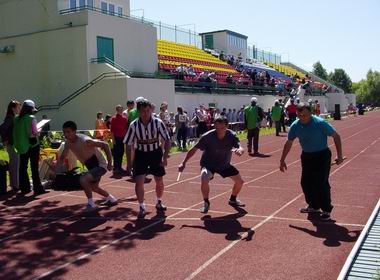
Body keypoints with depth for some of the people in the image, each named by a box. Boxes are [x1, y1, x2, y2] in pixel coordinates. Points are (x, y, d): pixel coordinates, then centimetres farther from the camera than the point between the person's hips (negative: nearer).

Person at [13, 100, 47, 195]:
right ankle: (37, 188, 2)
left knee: (23, 167, 11)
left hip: (21, 145, 5)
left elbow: (14, 133, 4)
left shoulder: (16, 119, 4)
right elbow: (34, 133, -15)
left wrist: (17, 144, 13)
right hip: (32, 144, -5)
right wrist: (37, 132, 5)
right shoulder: (31, 118, -12)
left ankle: (24, 188, 16)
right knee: (34, 167, -1)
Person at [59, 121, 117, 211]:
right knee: (93, 187, 26)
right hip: (91, 166, 10)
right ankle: (111, 199, 48)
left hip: (100, 165, -10)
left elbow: (105, 145, -27)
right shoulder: (68, 143, -6)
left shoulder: (85, 140, -29)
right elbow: (63, 157, 9)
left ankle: (91, 204, -12)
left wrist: (109, 163, -27)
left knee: (83, 179, -29)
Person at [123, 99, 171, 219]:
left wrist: (165, 157, -15)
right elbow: (129, 144, -4)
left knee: (159, 181, 10)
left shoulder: (158, 123, -16)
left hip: (156, 153, 1)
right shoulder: (134, 125, -14)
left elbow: (167, 140, -9)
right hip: (141, 154, 0)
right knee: (139, 181, -12)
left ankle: (159, 202, 35)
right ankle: (141, 207, 2)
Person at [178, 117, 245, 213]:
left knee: (240, 181, 6)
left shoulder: (232, 136, -21)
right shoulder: (207, 136, -27)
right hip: (208, 164, -4)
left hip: (225, 165, 4)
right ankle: (206, 203, -7)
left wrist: (239, 150, -61)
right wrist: (183, 163, -20)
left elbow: (240, 148, -35)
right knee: (204, 180, -33)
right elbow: (194, 149, -19)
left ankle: (232, 200, 37)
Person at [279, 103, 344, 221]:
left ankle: (326, 210, 7)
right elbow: (289, 143, 5)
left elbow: (336, 136, -11)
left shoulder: (320, 123, -20)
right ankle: (313, 206, 27)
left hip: (322, 155, -5)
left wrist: (339, 155, -16)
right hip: (306, 156, 5)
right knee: (306, 182, 7)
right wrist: (282, 160, 6)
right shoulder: (295, 126, -7)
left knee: (321, 183, -10)